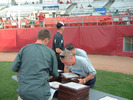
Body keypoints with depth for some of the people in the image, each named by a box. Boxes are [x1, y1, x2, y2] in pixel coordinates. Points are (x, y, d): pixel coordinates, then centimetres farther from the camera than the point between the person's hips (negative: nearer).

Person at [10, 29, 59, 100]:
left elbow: (13, 68, 5)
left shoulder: (24, 49, 1)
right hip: (40, 93, -2)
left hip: (23, 91, 2)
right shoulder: (50, 52, -1)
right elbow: (55, 74, 7)